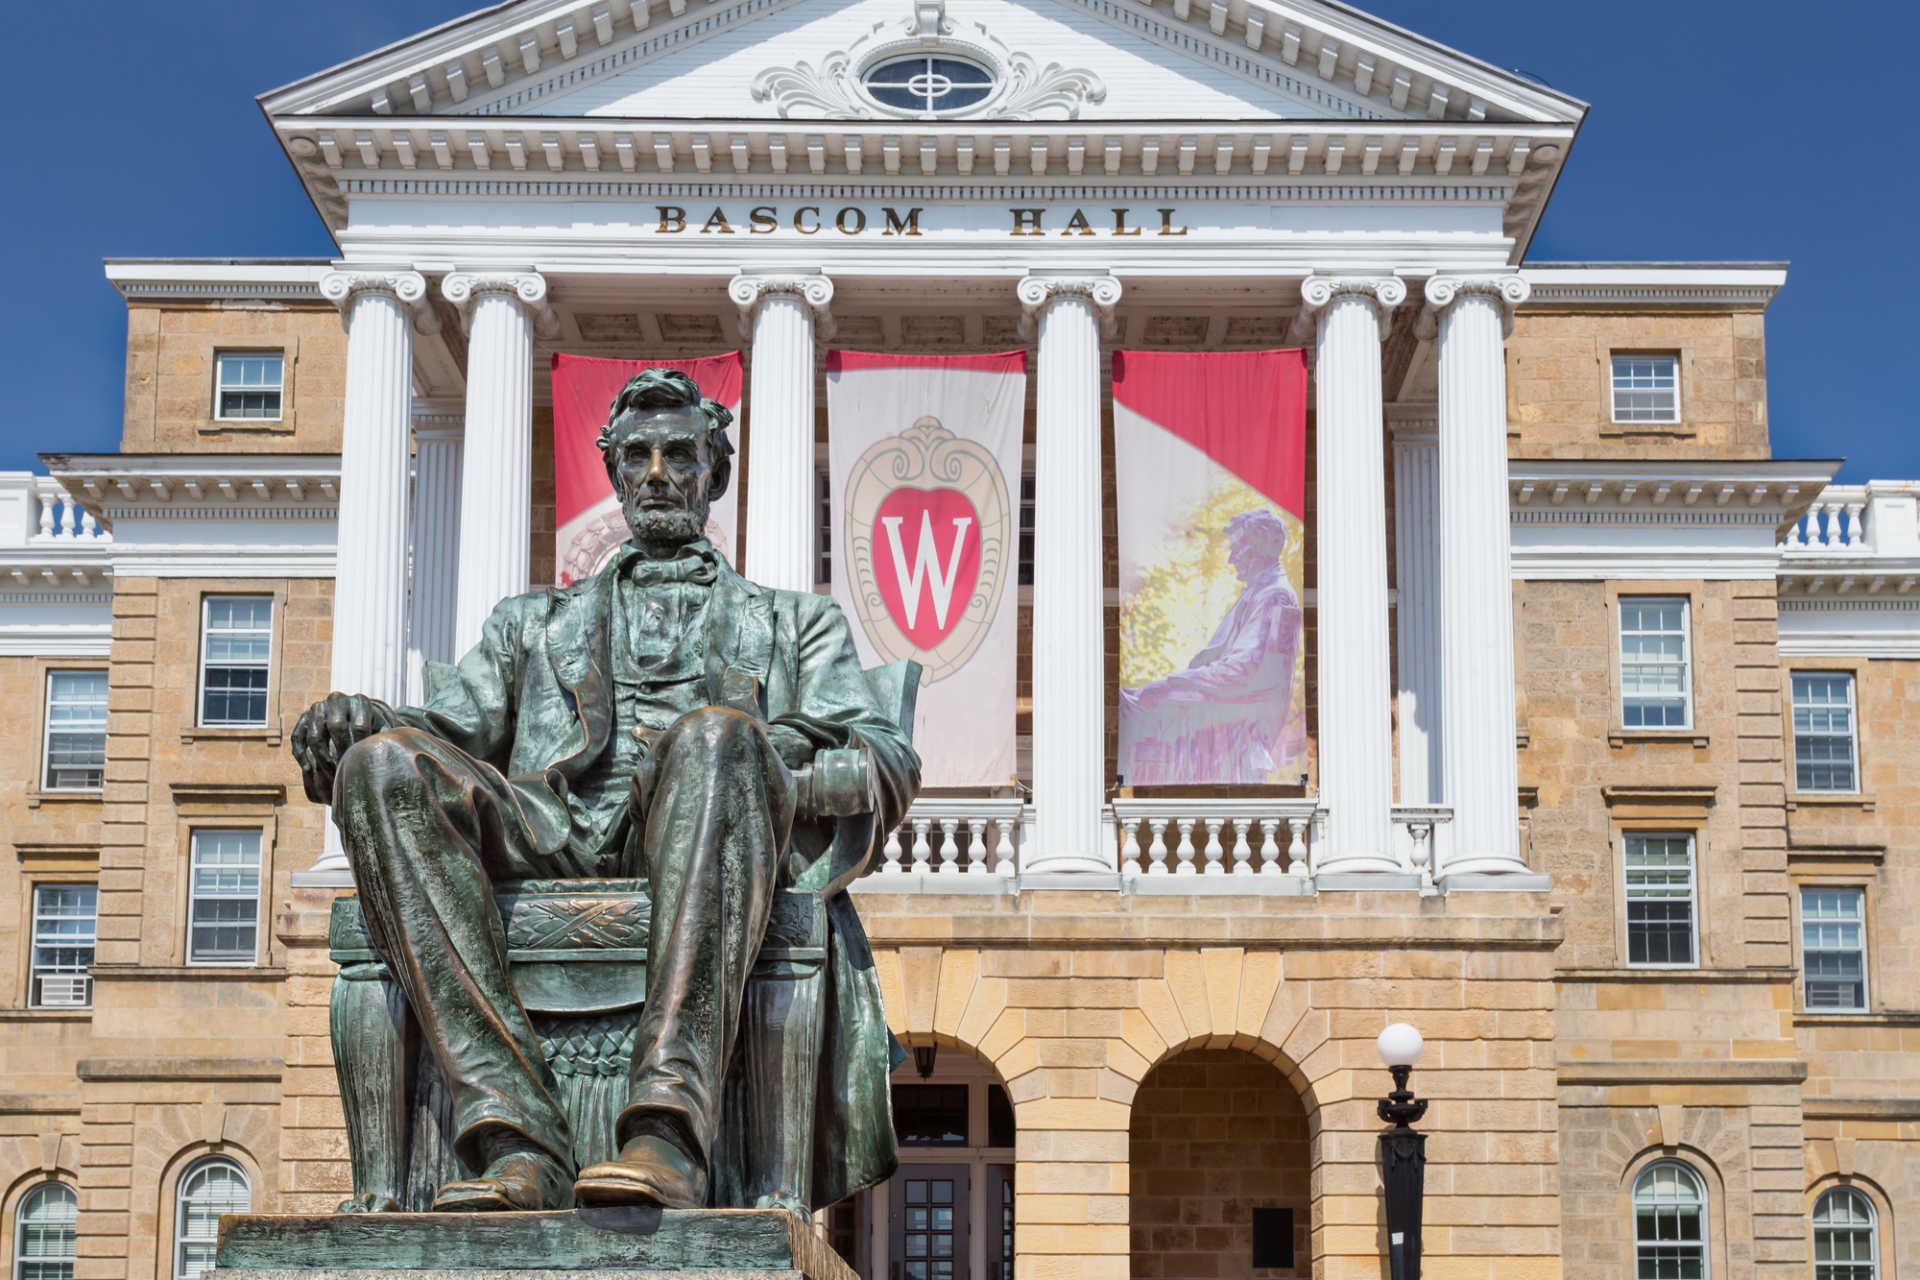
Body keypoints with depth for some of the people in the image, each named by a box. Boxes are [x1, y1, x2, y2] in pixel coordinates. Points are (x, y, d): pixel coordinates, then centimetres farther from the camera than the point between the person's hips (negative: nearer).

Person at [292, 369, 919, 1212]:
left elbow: (892, 764, 16)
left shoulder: (794, 623, 33)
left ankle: (668, 1134, -51)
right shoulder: (534, 621, 38)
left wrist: (771, 771, -6)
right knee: (384, 763, -29)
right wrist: (353, 724, -3)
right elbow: (451, 727, 22)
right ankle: (520, 1144, -41)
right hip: (554, 840, 2)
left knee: (717, 734, -38)